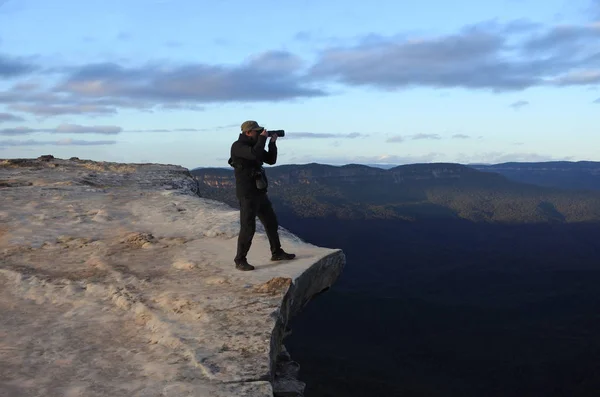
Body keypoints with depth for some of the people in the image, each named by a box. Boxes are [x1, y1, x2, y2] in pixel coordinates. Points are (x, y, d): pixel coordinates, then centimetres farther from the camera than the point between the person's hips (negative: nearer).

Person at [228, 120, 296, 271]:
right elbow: (255, 155, -32)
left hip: (260, 193, 9)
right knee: (248, 227, -8)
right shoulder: (238, 146, -15)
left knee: (271, 222, 16)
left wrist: (272, 142, 2)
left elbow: (271, 160, 14)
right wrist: (263, 138, -17)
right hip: (247, 194, -9)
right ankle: (240, 261, 2)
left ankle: (277, 253, 29)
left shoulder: (255, 145, 13)